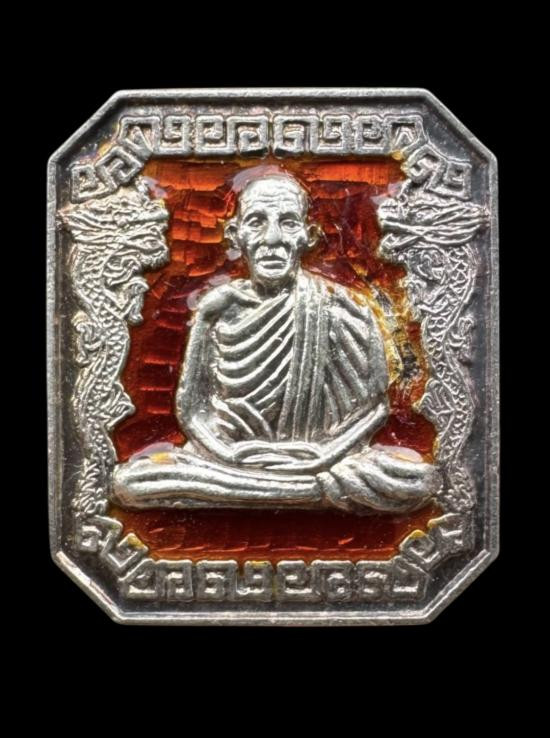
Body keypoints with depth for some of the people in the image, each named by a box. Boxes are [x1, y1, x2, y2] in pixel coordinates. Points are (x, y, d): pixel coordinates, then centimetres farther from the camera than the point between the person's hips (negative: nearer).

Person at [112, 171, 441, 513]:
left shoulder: (339, 307, -4)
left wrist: (324, 456, -17)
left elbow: (375, 404, -1)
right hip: (234, 463, 3)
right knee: (130, 482, -23)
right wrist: (233, 456, -16)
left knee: (417, 480, -30)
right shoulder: (220, 306, 0)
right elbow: (192, 407, 2)